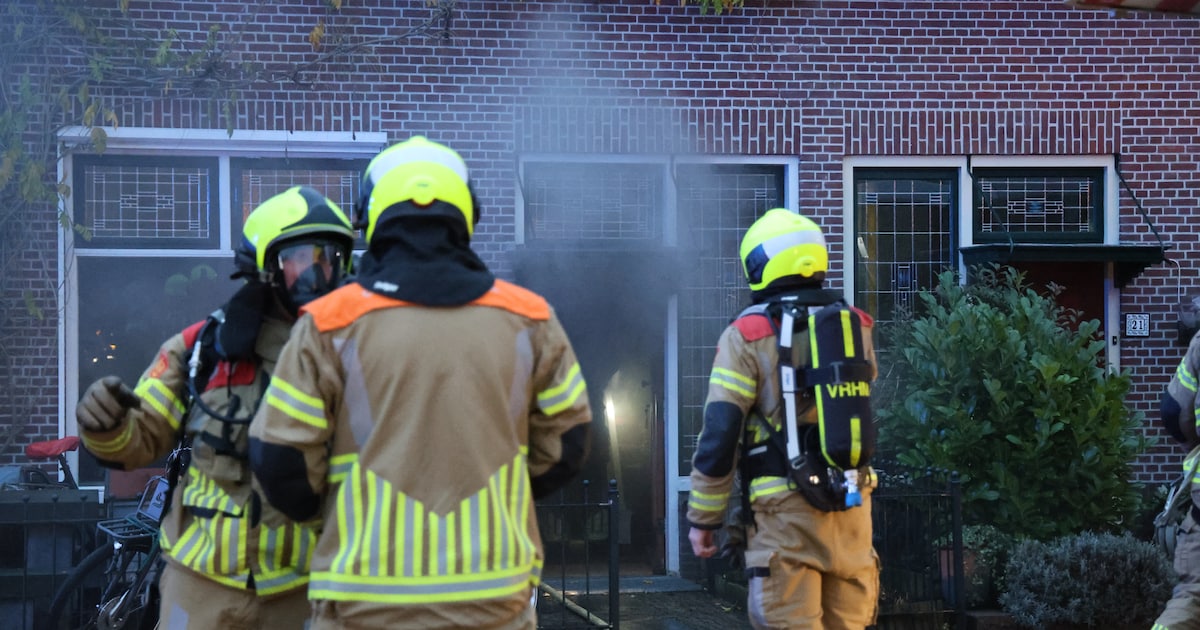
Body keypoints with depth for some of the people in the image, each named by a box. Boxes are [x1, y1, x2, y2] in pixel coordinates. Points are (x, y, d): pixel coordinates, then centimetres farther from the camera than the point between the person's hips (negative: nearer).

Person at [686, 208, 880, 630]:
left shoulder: (749, 335, -7)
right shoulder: (857, 327, 7)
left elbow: (719, 433, -10)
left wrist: (703, 517, -2)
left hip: (785, 509, -4)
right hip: (852, 503, 5)